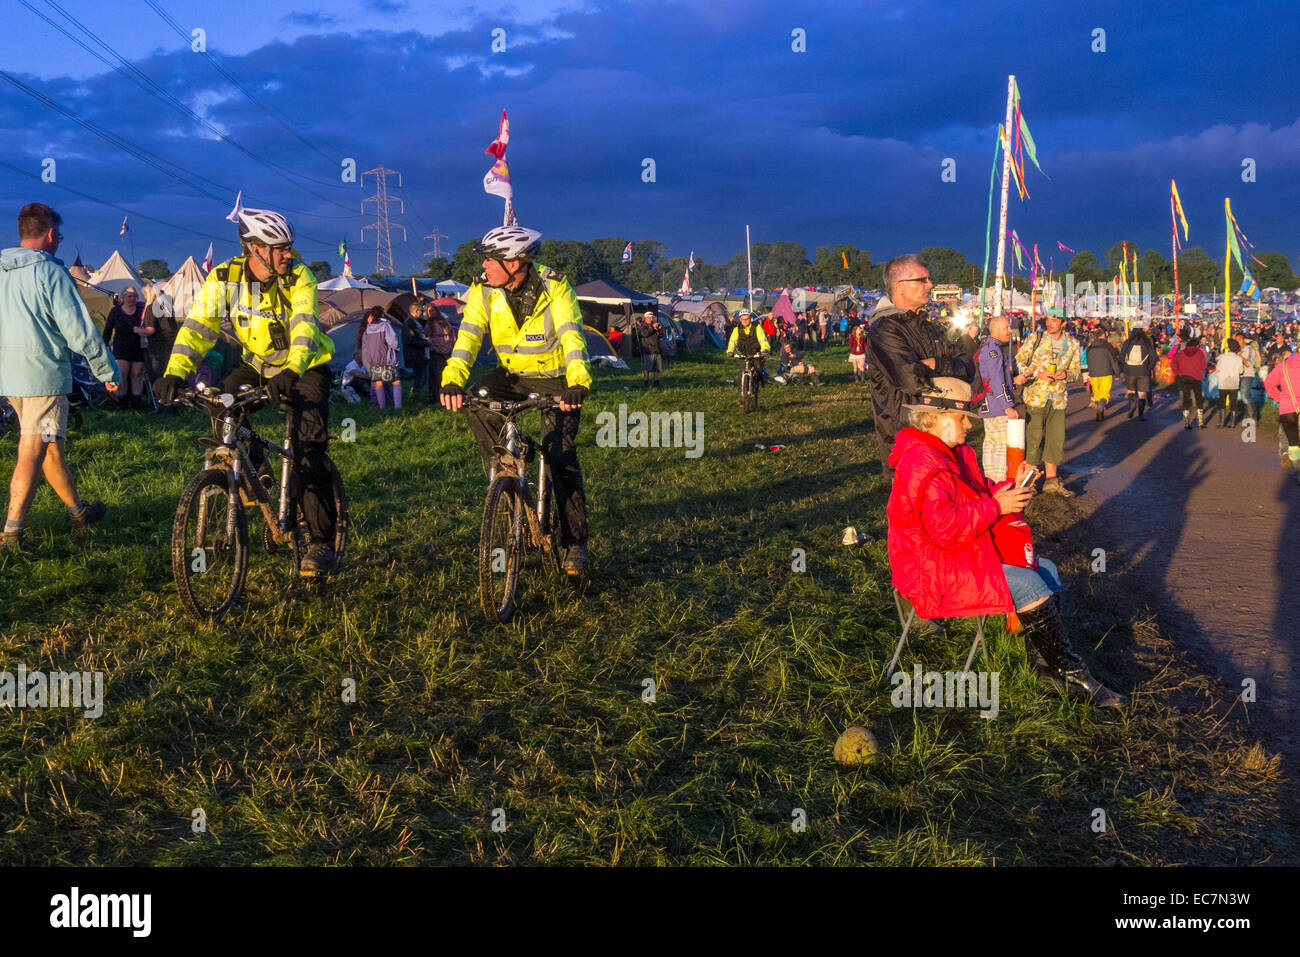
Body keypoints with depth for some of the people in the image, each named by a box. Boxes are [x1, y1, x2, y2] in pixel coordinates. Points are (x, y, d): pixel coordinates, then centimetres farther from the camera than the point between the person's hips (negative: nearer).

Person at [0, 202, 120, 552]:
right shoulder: (51, 273, -14)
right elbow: (80, 332, -14)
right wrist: (109, 372, -3)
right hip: (44, 374, -7)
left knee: (49, 444, 19)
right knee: (32, 453, -4)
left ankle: (78, 511, 33)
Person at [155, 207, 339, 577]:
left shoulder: (299, 278, -23)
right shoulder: (225, 277, -16)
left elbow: (304, 327, -36)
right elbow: (199, 325, -22)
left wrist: (291, 370, -55)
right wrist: (175, 372, -37)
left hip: (305, 368, -3)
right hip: (257, 364, 4)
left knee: (310, 452, -14)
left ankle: (321, 541, -7)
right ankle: (253, 469, 4)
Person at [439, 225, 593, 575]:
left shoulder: (555, 288, -22)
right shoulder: (483, 292, -12)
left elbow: (572, 336, -33)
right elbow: (468, 337, -21)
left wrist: (577, 383, -49)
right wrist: (452, 381, -39)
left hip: (556, 379, -4)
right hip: (512, 375, 4)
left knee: (560, 456, -12)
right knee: (477, 403, -26)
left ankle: (575, 542, 0)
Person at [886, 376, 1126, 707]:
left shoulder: (955, 453, 15)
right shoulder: (920, 463, -21)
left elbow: (980, 493, 24)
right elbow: (944, 527, -30)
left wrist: (1013, 487, 3)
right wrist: (996, 505, -22)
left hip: (967, 555, 12)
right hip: (936, 572, -12)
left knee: (1048, 571, 6)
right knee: (1031, 586, -21)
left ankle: (1047, 664, 3)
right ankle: (1074, 676, -12)